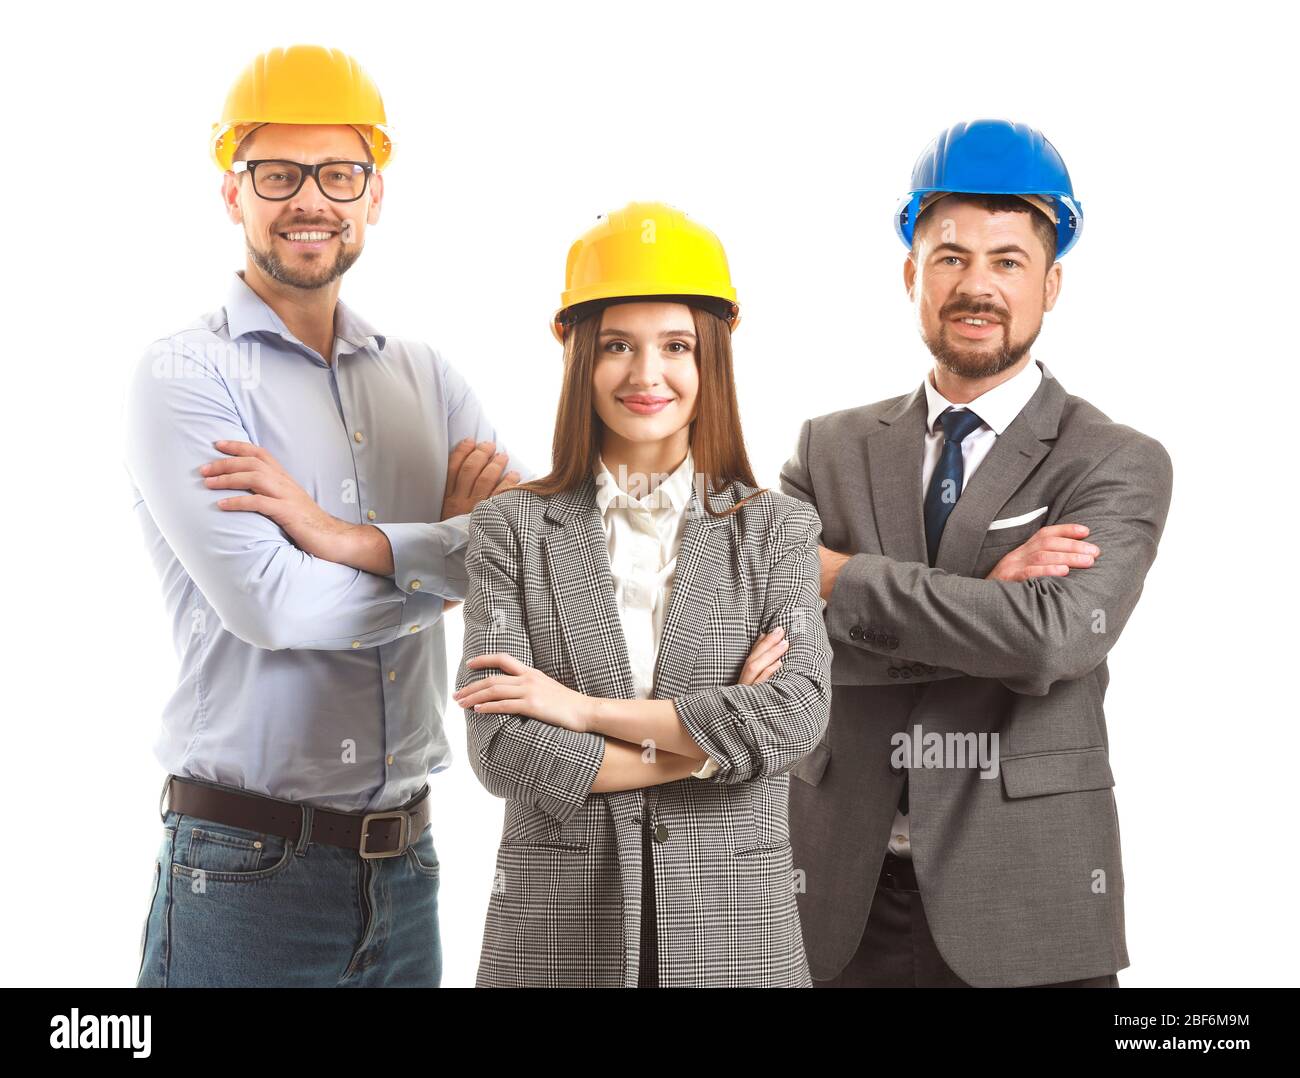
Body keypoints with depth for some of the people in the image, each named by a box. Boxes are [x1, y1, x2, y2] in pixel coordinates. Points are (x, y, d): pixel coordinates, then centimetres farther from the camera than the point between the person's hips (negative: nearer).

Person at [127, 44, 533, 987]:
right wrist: (457, 548, -8)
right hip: (245, 869, -4)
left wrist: (351, 539, -17)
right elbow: (270, 604, -19)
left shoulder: (425, 378, 9)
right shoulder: (184, 377, -7)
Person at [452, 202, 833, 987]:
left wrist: (585, 709, -13)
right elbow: (502, 748, -10)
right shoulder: (512, 529, 0)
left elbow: (797, 716, -12)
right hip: (556, 928, 0)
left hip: (735, 931, 1)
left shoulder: (779, 529, 1)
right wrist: (717, 735, -10)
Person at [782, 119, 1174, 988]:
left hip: (1026, 900, -2)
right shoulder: (831, 450, 5)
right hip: (843, 892, 2)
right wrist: (983, 604, -17)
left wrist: (844, 577, -14)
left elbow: (1053, 636, -21)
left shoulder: (1120, 466, -4)